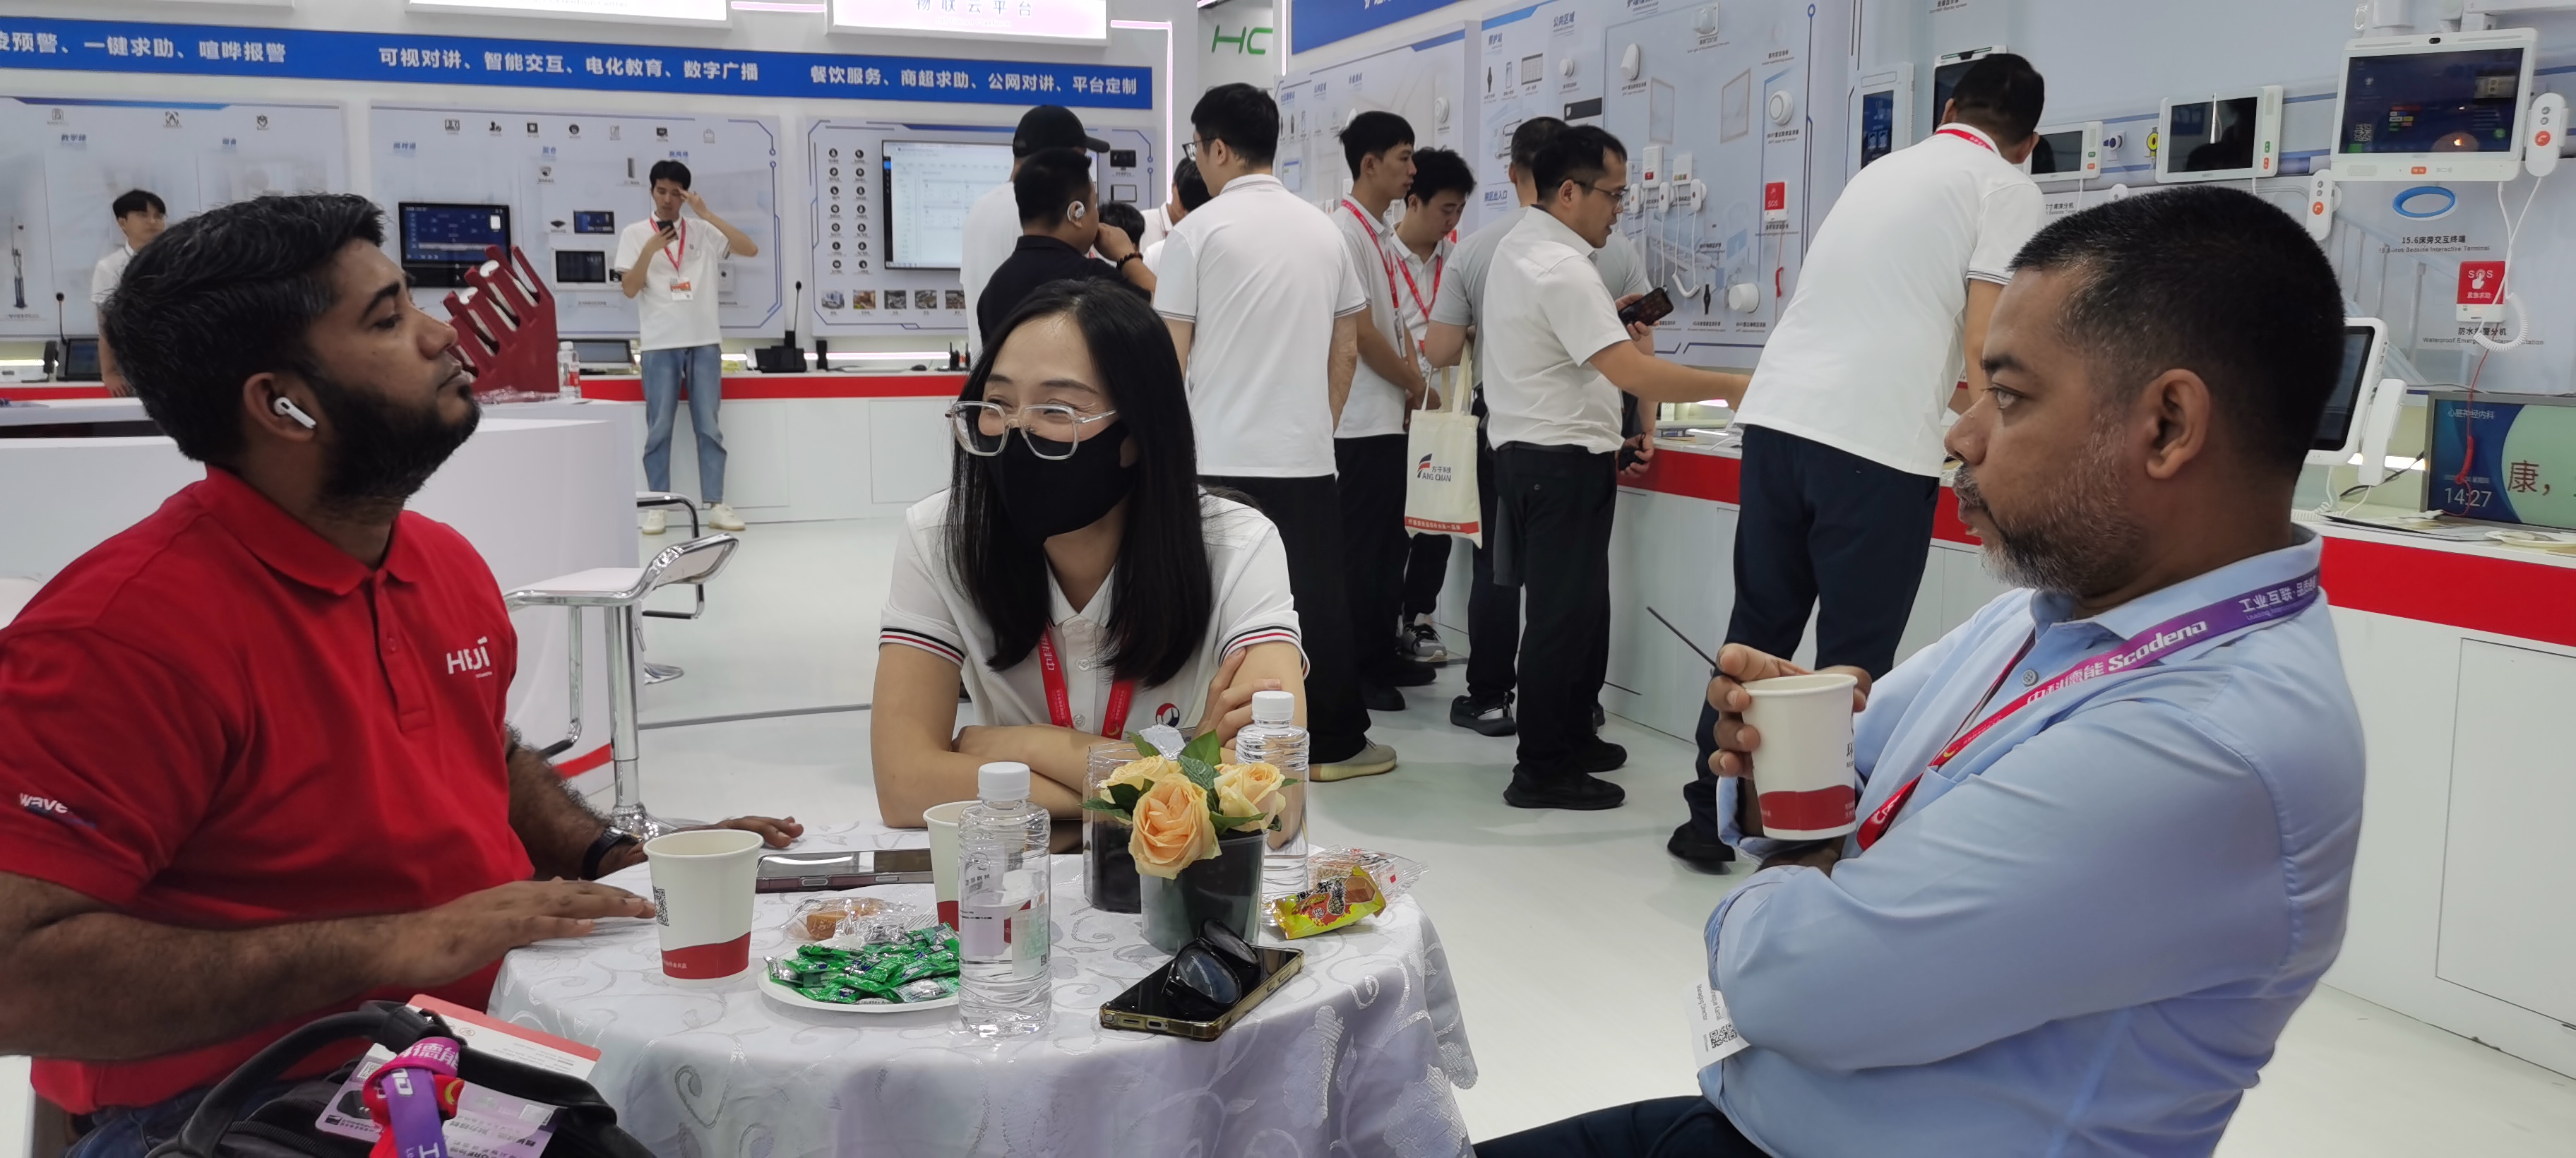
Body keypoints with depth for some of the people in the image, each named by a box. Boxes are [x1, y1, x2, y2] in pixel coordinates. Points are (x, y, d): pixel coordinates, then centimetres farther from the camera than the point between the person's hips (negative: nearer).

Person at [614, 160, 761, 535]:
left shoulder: (703, 232, 7)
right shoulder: (634, 234, 5)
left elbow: (751, 250, -5)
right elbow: (629, 289, -1)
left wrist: (707, 214, -9)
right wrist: (650, 250, -15)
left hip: (705, 342, 1)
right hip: (660, 345, -1)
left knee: (709, 427, 3)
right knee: (659, 429, 1)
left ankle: (715, 505, 5)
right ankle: (656, 507, 5)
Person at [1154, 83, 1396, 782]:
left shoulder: (1199, 231, -6)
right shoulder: (1324, 231, 8)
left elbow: (1171, 354, -6)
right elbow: (1346, 350, 12)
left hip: (1219, 457, -3)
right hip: (1306, 456, 4)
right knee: (1316, 599, 10)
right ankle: (1333, 744, 17)